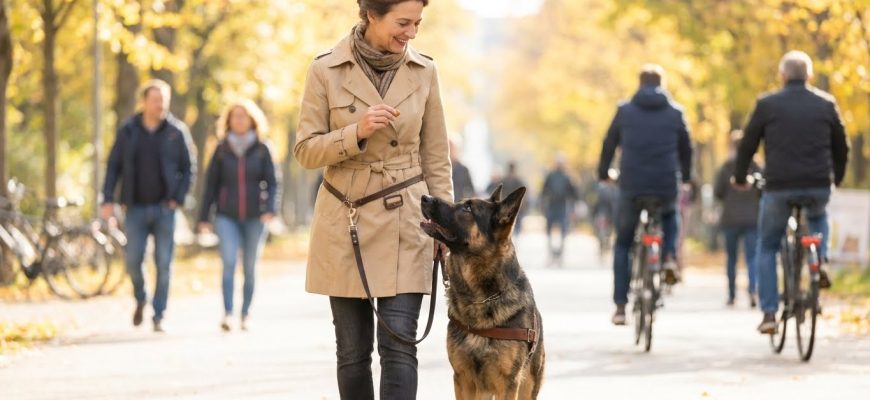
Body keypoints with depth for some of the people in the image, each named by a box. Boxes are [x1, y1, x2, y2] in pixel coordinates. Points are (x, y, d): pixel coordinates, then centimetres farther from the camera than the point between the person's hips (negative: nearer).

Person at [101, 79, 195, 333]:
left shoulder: (177, 131, 0)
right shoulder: (128, 131, 3)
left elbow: (189, 169, 4)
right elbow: (113, 166, 6)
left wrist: (178, 198, -7)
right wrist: (108, 200, -3)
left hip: (164, 207, -1)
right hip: (136, 207, 1)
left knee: (164, 263, -2)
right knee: (132, 259, -3)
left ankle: (158, 316, 5)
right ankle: (140, 299, 26)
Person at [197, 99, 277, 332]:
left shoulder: (261, 150, 2)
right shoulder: (221, 150, 5)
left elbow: (271, 183, 2)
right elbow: (211, 184, 7)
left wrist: (269, 208, -14)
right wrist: (204, 217, 3)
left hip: (254, 217, 0)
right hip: (227, 216, 0)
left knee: (250, 268, 5)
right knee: (229, 263, -16)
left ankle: (245, 316, 14)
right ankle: (227, 314, -22)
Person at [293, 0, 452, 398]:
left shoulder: (423, 71, 1)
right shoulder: (326, 70, -5)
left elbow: (436, 156, 7)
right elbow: (306, 150, -4)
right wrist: (356, 133, -21)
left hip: (404, 224, 1)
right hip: (344, 223, 0)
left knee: (398, 346, -9)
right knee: (352, 351, 5)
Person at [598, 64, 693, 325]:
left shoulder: (625, 111, 4)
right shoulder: (675, 112, 5)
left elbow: (609, 144, 10)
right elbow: (686, 148, 14)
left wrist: (603, 172, 28)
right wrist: (686, 176, 32)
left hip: (631, 188, -1)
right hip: (666, 188, 1)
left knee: (623, 245, 16)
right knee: (670, 216, 36)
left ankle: (620, 306, 8)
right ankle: (669, 257, 8)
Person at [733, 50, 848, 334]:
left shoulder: (767, 105, -1)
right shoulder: (826, 104, 6)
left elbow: (747, 144, 3)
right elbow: (841, 146, 15)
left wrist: (739, 177, 21)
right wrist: (837, 178, 33)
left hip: (778, 188, -2)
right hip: (818, 189, 2)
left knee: (767, 248, 16)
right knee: (818, 217, 37)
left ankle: (769, 313, 6)